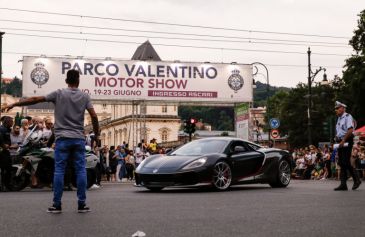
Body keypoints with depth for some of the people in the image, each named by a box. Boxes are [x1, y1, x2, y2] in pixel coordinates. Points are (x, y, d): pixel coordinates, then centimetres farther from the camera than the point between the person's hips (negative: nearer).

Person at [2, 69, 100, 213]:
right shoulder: (85, 96, 5)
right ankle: (82, 204, 2)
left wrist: (14, 105, 7)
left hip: (63, 138, -1)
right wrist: (97, 133, 13)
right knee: (81, 170, 3)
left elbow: (36, 100, 0)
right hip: (79, 139, 1)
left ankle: (57, 205, 1)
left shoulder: (59, 93, 2)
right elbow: (93, 116, -2)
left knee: (59, 171, 1)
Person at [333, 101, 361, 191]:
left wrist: (343, 141, -21)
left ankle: (356, 180, 3)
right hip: (341, 142, 9)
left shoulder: (347, 117, -9)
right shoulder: (339, 119, 19)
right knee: (341, 163, 6)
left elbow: (350, 130, -20)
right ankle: (343, 184, 7)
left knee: (346, 163, -12)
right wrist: (337, 139, 9)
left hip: (346, 142, -9)